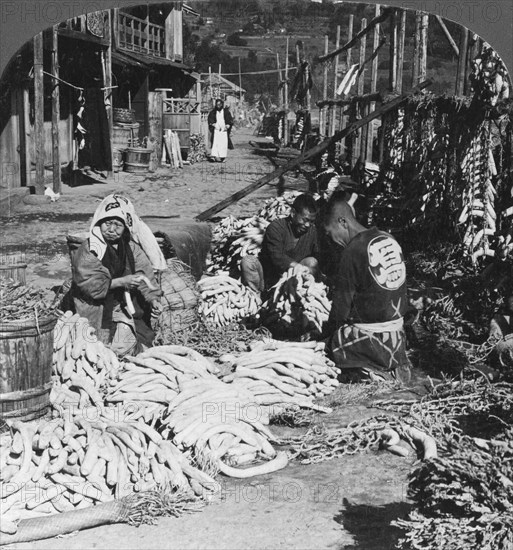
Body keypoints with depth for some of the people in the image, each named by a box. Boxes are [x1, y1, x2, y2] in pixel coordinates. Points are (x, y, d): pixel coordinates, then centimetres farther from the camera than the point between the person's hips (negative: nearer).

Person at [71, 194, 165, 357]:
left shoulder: (131, 248, 5)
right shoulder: (88, 250, -10)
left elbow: (144, 277, 2)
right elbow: (89, 284, -19)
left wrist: (153, 299, -15)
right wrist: (121, 282, -24)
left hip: (125, 305, 5)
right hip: (96, 308, -5)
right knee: (122, 346, -18)